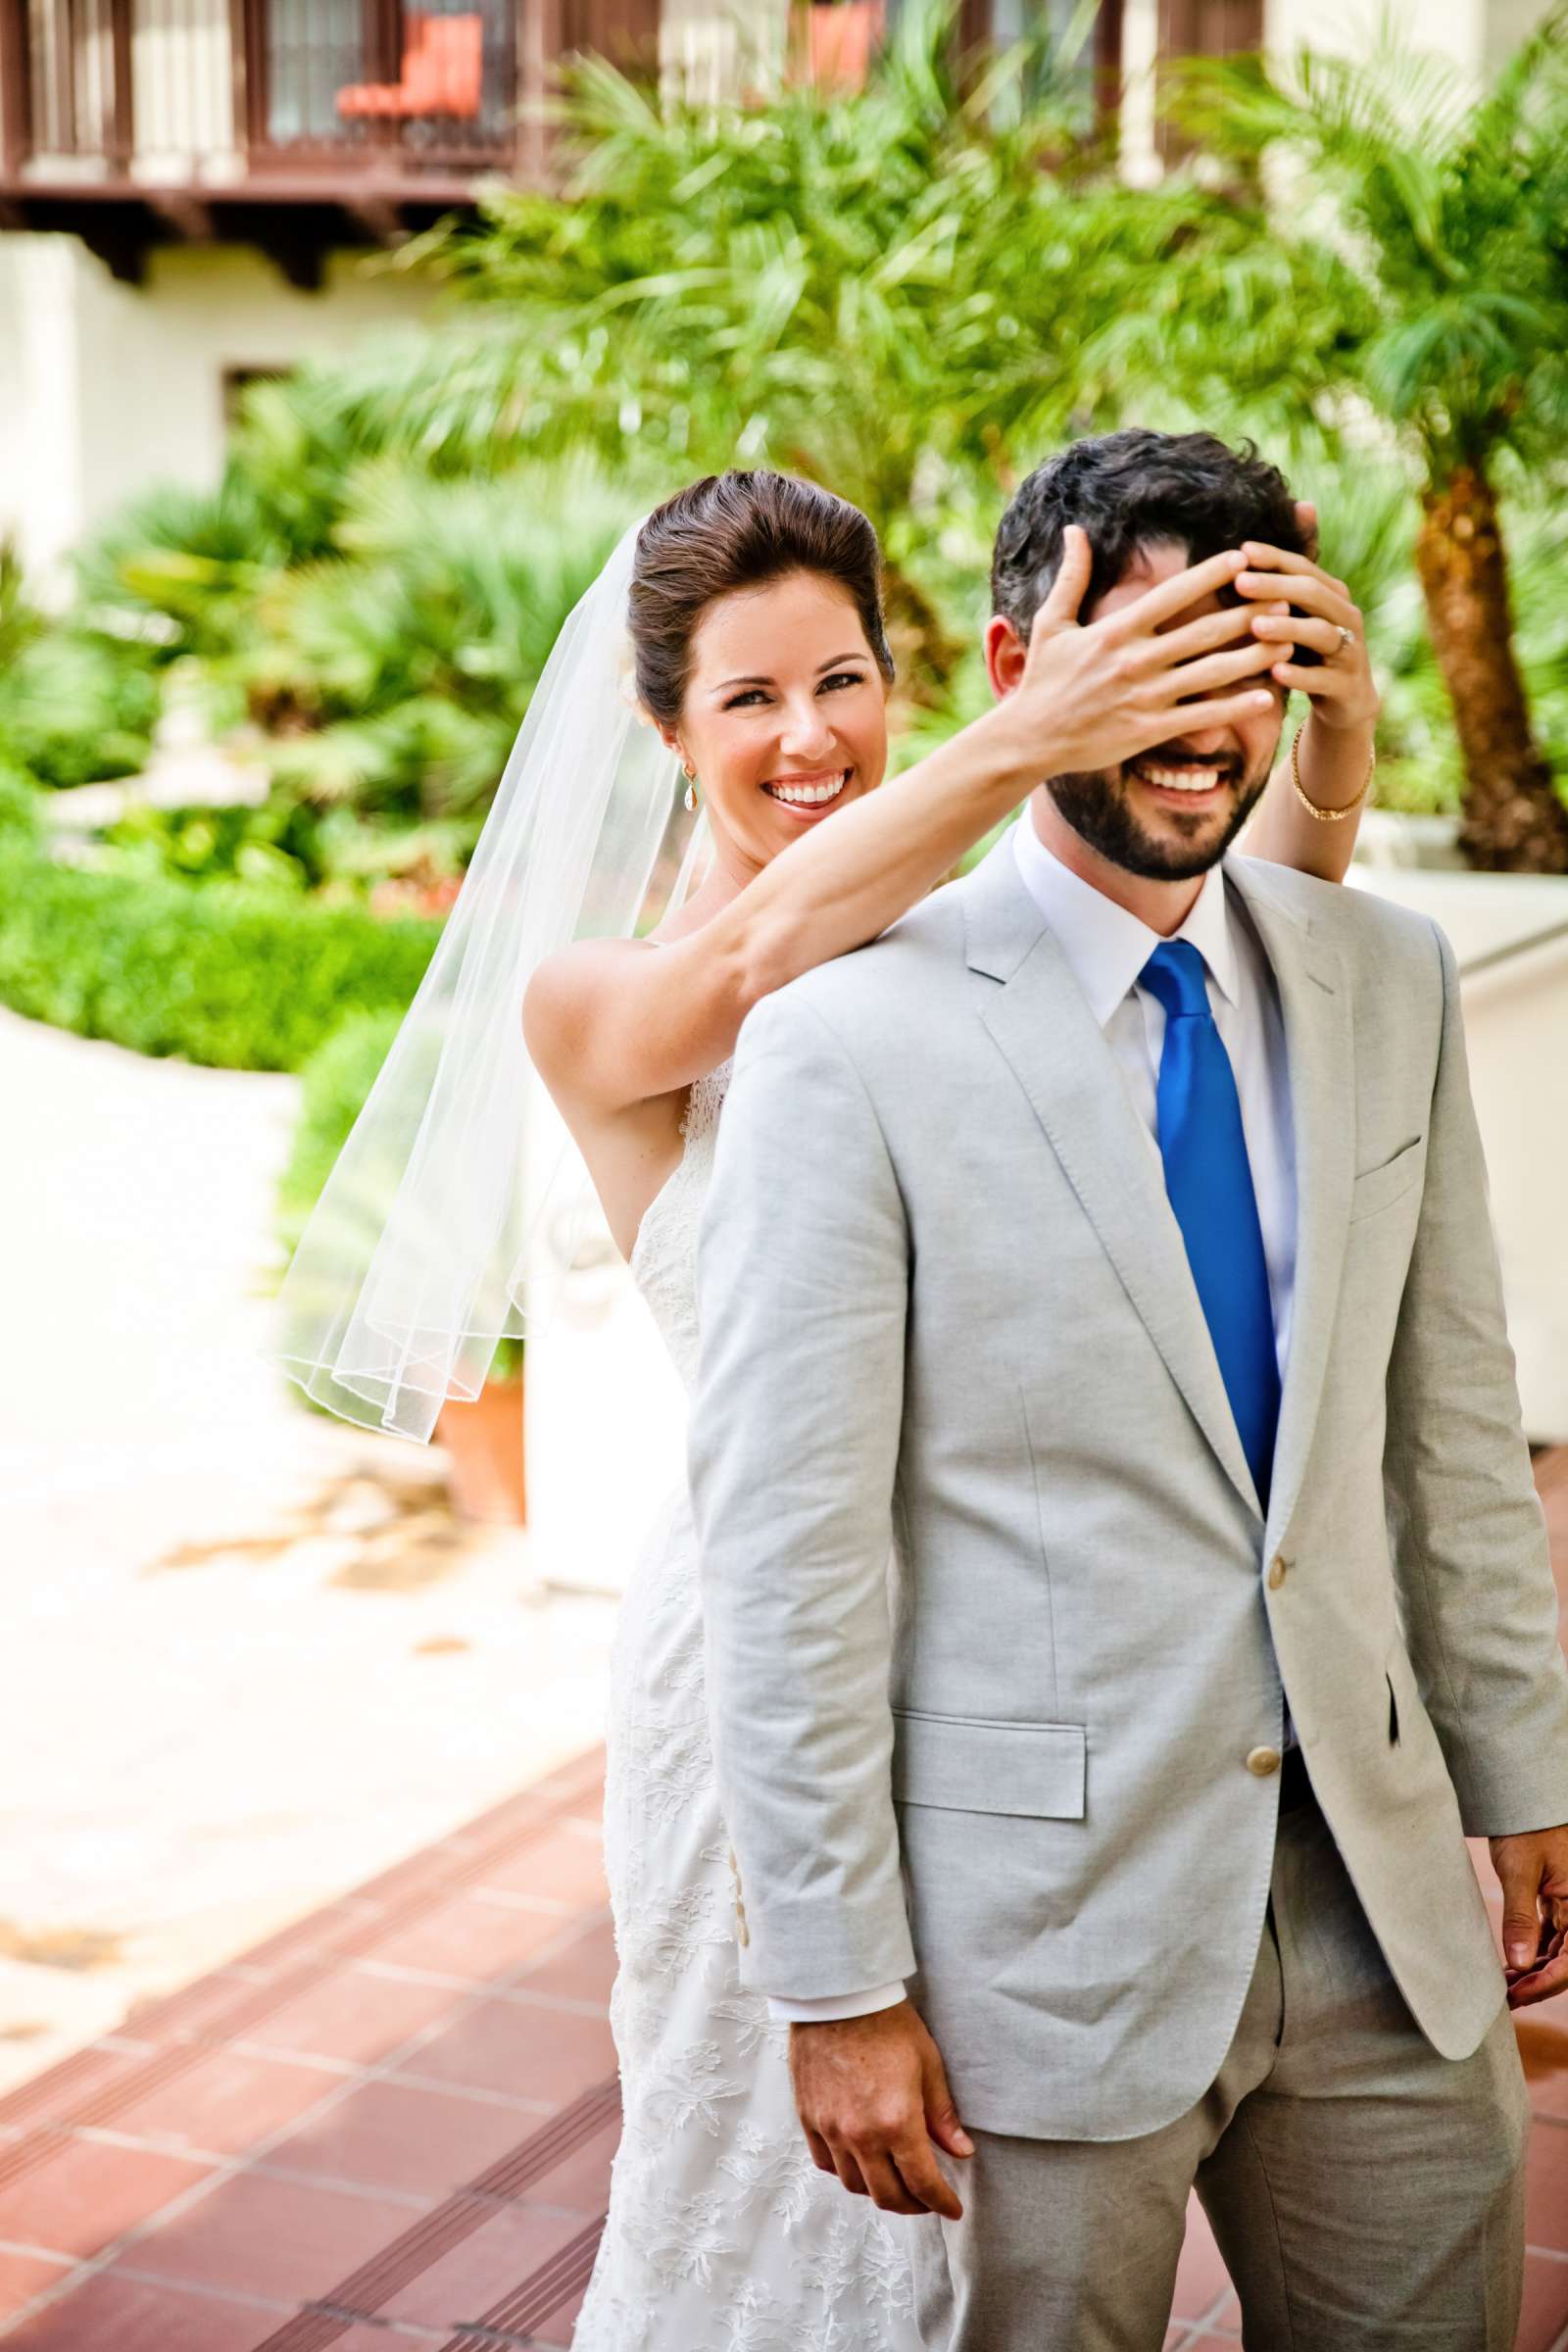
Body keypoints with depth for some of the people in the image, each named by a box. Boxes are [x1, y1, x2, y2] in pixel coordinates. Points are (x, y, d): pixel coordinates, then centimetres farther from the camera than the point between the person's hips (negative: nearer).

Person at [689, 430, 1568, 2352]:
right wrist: (840, 1989, -11)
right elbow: (788, 1554, -13)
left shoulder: (1388, 982, 4)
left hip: (1379, 1902, 5)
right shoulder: (853, 1039, -13)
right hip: (1044, 1932, -4)